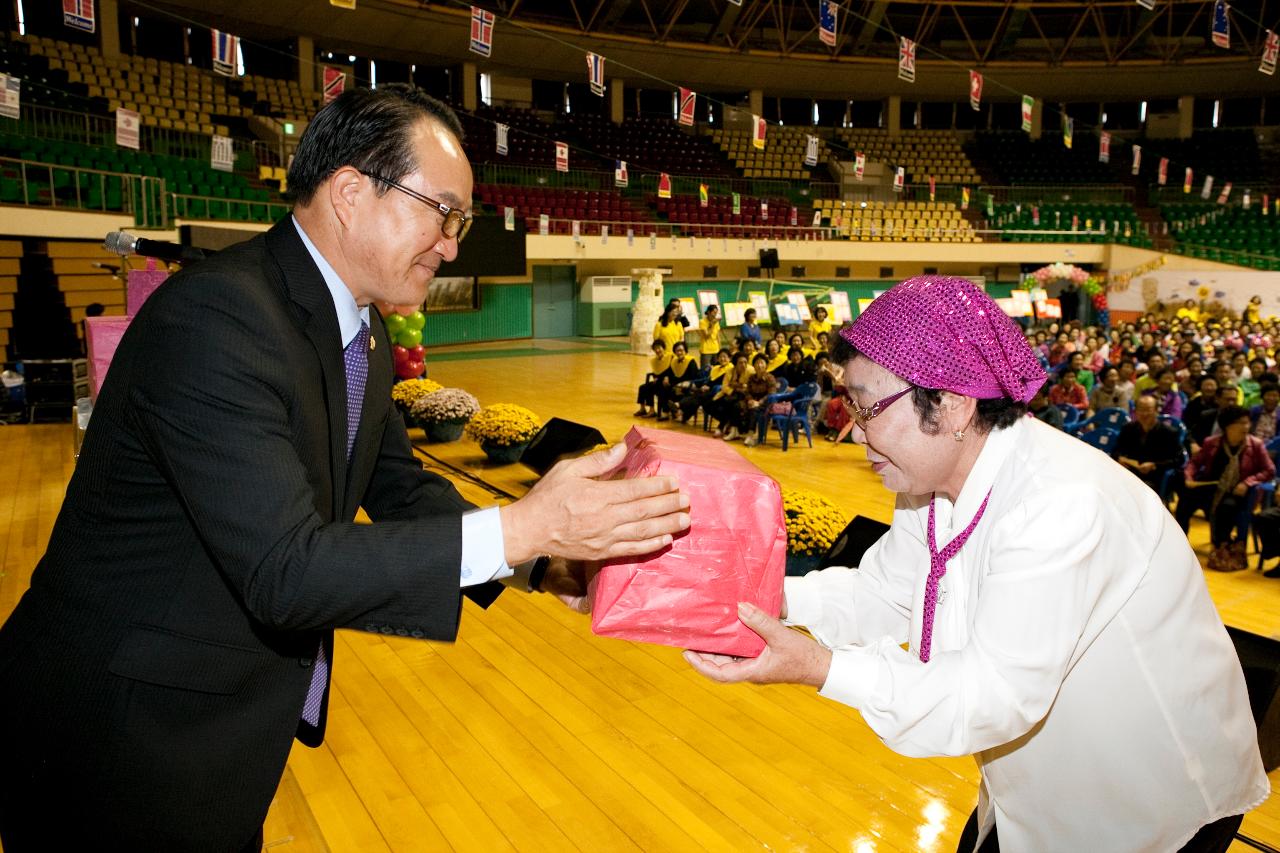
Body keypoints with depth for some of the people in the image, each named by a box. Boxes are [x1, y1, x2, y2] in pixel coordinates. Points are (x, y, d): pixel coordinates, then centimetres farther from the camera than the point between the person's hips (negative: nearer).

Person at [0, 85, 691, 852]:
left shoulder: (364, 336, 3)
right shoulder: (216, 317, -28)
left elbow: (402, 490, 7)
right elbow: (284, 570, -32)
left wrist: (549, 559, -7)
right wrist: (519, 530, -34)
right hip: (123, 744, -8)